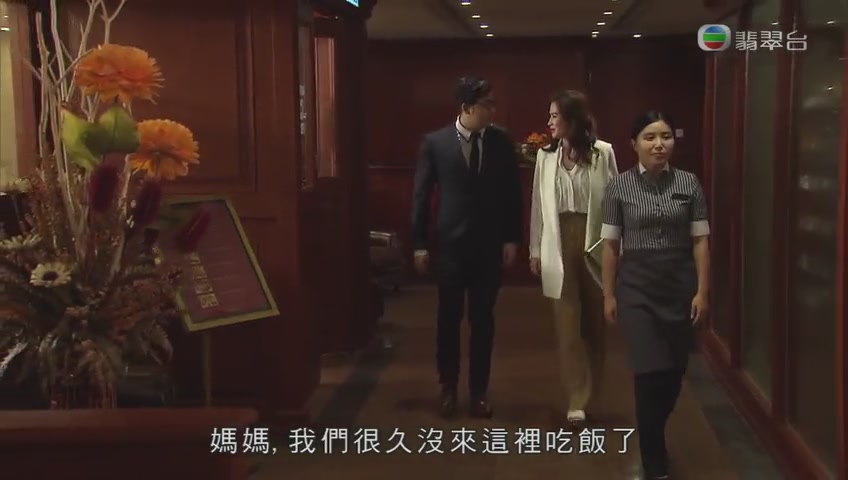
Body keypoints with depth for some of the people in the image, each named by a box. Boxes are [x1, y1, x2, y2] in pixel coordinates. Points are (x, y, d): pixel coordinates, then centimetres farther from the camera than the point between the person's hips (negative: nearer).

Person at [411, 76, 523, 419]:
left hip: (490, 244, 1)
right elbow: (421, 194, -1)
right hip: (450, 243, -1)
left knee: (483, 319, 8)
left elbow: (512, 194, 4)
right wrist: (420, 243, -3)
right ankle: (448, 387, 24)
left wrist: (512, 238, 0)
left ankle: (479, 391, 19)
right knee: (449, 318, 8)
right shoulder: (435, 142, -5)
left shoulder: (501, 142, 0)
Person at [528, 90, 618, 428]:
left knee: (594, 320, 9)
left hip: (594, 242, -1)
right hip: (560, 244, 2)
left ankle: (588, 394, 26)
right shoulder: (546, 155, 4)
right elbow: (539, 205, 7)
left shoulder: (602, 153, -4)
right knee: (567, 323, 0)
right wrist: (535, 250, 7)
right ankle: (577, 400, 4)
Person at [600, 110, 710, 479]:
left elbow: (700, 240, 2)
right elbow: (610, 244, 1)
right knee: (651, 372, -7)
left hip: (680, 285, 2)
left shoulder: (689, 184, 0)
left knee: (674, 372, 9)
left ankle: (652, 437, 38)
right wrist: (609, 294, 0)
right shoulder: (619, 187, -3)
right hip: (637, 287, -2)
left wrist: (702, 290, -3)